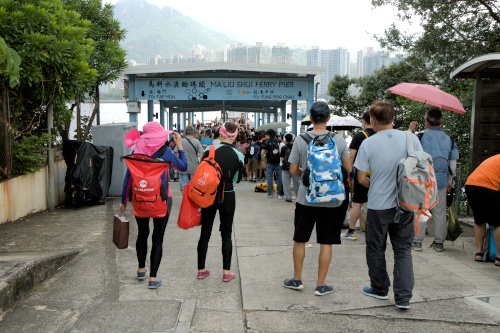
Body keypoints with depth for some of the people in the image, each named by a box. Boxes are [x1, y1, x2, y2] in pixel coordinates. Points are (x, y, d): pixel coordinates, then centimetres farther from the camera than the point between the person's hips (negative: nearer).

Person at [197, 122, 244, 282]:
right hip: (228, 197, 0)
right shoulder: (239, 156, -7)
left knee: (205, 233, 11)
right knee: (226, 234, 10)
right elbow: (237, 179, 5)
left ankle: (201, 269, 20)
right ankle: (226, 271, 12)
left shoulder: (209, 150, -9)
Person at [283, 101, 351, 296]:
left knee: (299, 240, 15)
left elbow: (293, 170, -3)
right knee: (326, 243, 9)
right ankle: (320, 285, 16)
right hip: (331, 200, 0)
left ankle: (297, 280, 26)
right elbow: (348, 168, 0)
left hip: (306, 199, 0)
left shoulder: (300, 140, -7)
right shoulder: (339, 141, -6)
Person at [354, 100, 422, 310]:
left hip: (378, 206, -2)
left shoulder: (368, 143, -11)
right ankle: (403, 297, 10)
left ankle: (380, 289, 30)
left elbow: (361, 178, -7)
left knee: (376, 249, 16)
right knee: (403, 250, 12)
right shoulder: (411, 139, -6)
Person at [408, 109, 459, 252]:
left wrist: (410, 130, 7)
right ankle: (439, 242, 18)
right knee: (440, 212, 10)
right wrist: (449, 181, 20)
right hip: (441, 181, 3)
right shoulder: (449, 139, 5)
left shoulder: (421, 136, -9)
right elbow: (453, 164, 9)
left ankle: (417, 241, 7)